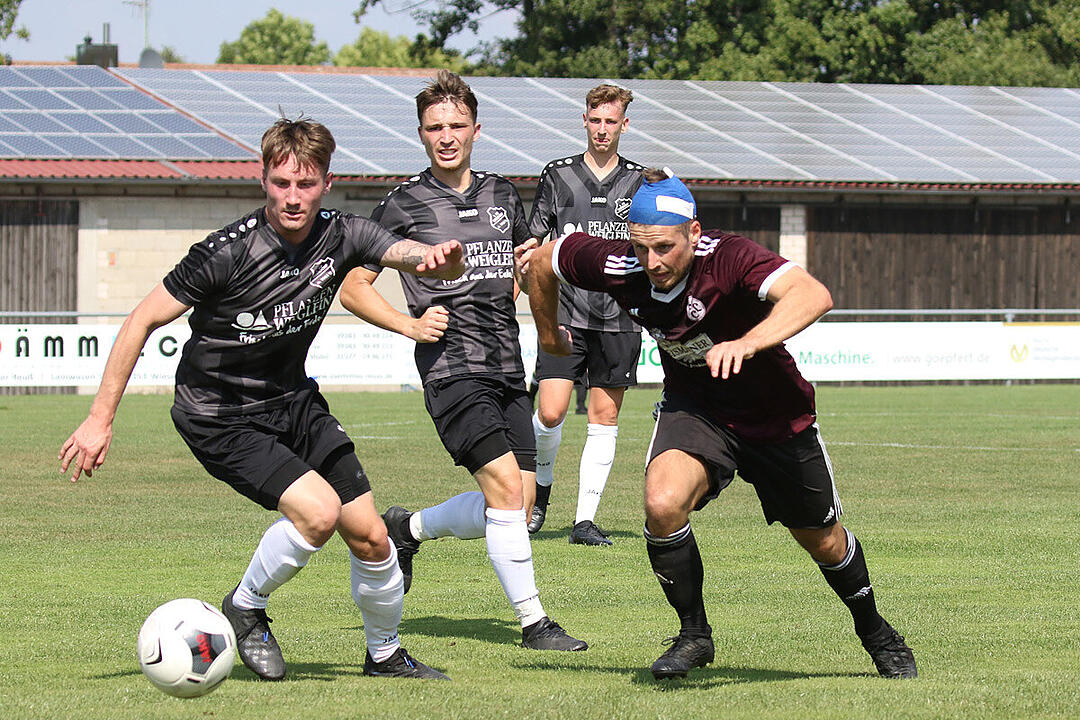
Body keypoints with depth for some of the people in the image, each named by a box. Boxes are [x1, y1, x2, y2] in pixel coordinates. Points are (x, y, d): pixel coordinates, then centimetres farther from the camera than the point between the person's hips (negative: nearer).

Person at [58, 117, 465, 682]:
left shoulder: (342, 237, -10)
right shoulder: (227, 252, -24)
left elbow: (418, 257, -16)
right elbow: (142, 321, -17)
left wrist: (443, 255, -43)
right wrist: (99, 421, -17)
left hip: (292, 401, 6)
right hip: (218, 416, -6)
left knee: (369, 537, 2)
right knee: (318, 510, -24)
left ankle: (385, 655, 28)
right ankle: (245, 609, 2)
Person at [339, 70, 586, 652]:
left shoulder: (502, 196, 14)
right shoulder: (403, 205, -1)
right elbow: (353, 288, 2)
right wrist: (409, 324, -11)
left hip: (506, 365, 6)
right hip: (451, 364, -6)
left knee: (514, 504, 3)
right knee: (506, 488, -18)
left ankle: (408, 529, 27)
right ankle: (533, 621, -10)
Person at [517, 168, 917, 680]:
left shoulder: (728, 258, -34)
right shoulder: (618, 267, -22)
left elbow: (813, 296, -50)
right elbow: (541, 260, -2)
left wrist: (746, 344, -63)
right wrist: (548, 334, 14)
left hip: (777, 416, -2)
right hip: (692, 406, 2)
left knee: (821, 540, 13)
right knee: (663, 503, -27)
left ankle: (874, 632, 44)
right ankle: (693, 634, -5)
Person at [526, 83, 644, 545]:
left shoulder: (639, 183, 7)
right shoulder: (558, 177, 5)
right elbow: (532, 244, 8)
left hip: (618, 317, 1)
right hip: (565, 313, -1)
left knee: (604, 418, 1)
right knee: (550, 412, -9)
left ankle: (585, 520, 5)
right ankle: (542, 482, 20)